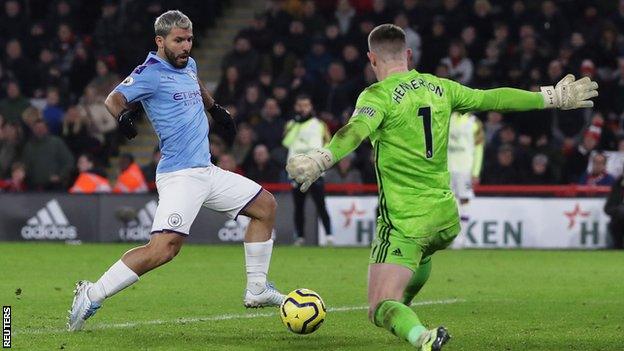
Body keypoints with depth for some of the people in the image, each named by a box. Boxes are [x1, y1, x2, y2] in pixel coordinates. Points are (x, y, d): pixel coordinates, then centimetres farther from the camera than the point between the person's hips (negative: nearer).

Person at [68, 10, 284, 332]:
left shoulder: (188, 64, 13)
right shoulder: (151, 73, -12)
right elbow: (114, 98, -25)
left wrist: (215, 108, 46)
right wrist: (122, 115, -45)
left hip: (207, 172, 9)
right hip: (180, 175, -9)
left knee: (265, 205, 16)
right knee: (163, 248, -25)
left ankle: (257, 290, 22)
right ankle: (91, 296, -19)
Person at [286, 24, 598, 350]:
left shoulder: (378, 96, -10)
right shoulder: (440, 88, 8)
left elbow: (355, 131, -30)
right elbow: (492, 99, 17)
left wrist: (319, 160, -47)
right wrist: (553, 97, 30)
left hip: (404, 221, -7)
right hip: (446, 217, 7)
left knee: (381, 309, -12)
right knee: (419, 255, 41)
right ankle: (402, 311, 57)